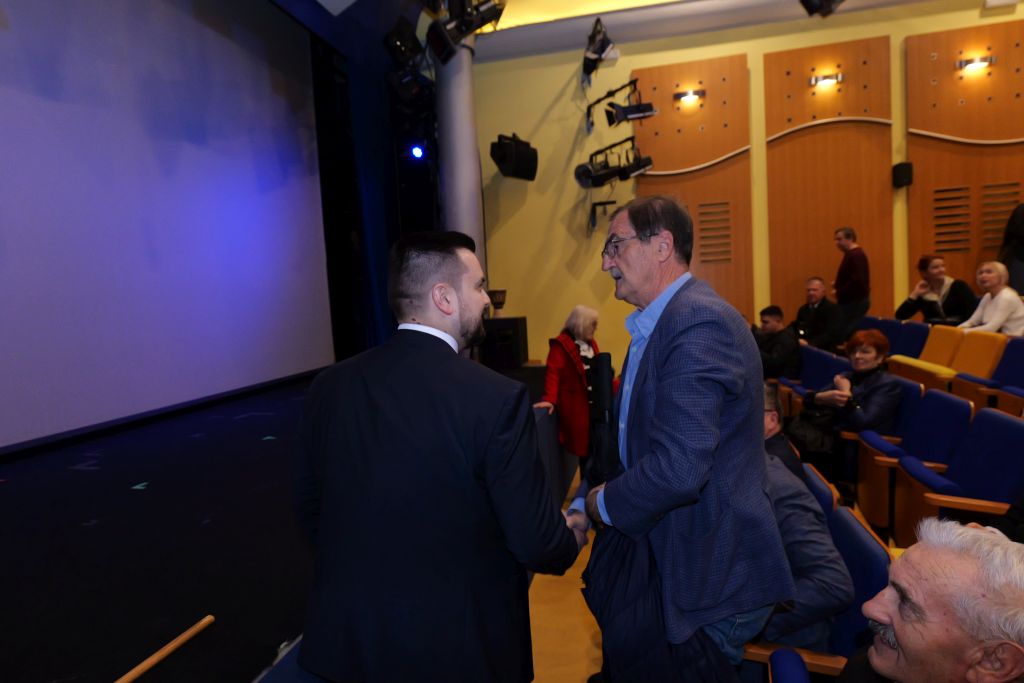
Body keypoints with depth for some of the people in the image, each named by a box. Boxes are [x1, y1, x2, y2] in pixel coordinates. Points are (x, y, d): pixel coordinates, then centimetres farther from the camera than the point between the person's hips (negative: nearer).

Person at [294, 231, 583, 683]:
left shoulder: (329, 387, -7)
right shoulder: (496, 399, -23)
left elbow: (310, 509, 4)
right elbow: (535, 542, -17)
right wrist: (572, 539, 5)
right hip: (459, 646, -4)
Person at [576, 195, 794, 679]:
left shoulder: (699, 323, -25)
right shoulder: (657, 323, 8)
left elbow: (678, 468, -32)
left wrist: (603, 504, -15)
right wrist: (584, 505, 4)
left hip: (712, 577, -9)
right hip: (669, 560, 9)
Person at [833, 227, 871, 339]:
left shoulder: (856, 255, -18)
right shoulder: (852, 254, 14)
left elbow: (858, 281, -27)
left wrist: (839, 292, -18)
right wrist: (837, 285, 8)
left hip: (855, 302, -10)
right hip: (851, 301, 10)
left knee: (845, 333, -9)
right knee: (850, 333, 13)